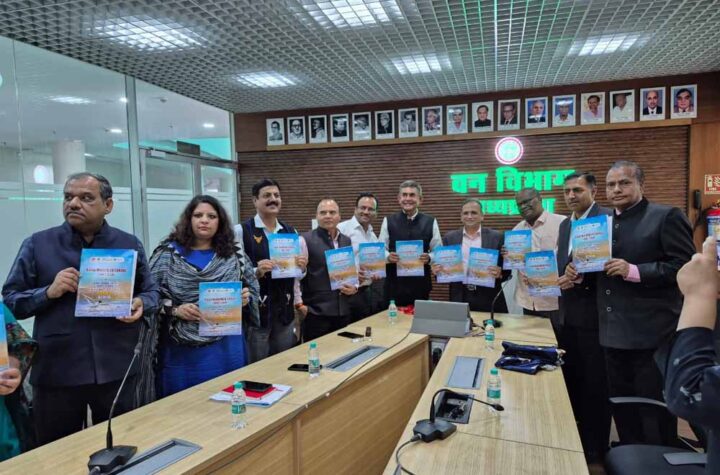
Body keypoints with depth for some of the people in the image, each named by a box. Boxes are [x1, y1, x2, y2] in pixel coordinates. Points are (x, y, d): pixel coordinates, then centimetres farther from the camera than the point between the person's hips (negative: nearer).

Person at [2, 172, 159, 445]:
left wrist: (141, 305, -13)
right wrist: (49, 292, -16)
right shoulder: (38, 244, 1)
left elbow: (151, 292, 9)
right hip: (56, 373, -1)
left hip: (116, 370, 1)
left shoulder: (130, 245, 4)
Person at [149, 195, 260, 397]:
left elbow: (254, 291, 10)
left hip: (226, 349, 2)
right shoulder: (167, 253, -1)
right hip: (181, 351, -1)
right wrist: (175, 310, -16)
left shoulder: (235, 255, 4)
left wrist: (246, 299, -10)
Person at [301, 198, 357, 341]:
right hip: (316, 312, -5)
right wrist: (300, 303, -16)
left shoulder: (346, 241, 11)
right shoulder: (306, 239, -7)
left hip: (343, 311, 6)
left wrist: (354, 288, 0)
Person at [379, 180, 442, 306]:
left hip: (421, 283, 0)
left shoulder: (430, 222, 3)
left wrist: (429, 258, -16)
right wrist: (388, 256, -17)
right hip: (394, 283, 0)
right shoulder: (388, 221, 2)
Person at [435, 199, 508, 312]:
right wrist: (437, 270, -12)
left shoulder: (496, 237, 1)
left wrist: (499, 274, -19)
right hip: (460, 298, 1)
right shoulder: (450, 238, 6)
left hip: (488, 299, -1)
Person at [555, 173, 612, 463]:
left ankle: (596, 449, 21)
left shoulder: (608, 218, -11)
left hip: (593, 314, -8)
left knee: (595, 384, 5)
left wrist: (581, 278, -25)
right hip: (567, 314, 8)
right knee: (570, 380, 17)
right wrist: (556, 278, -1)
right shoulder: (565, 225, 15)